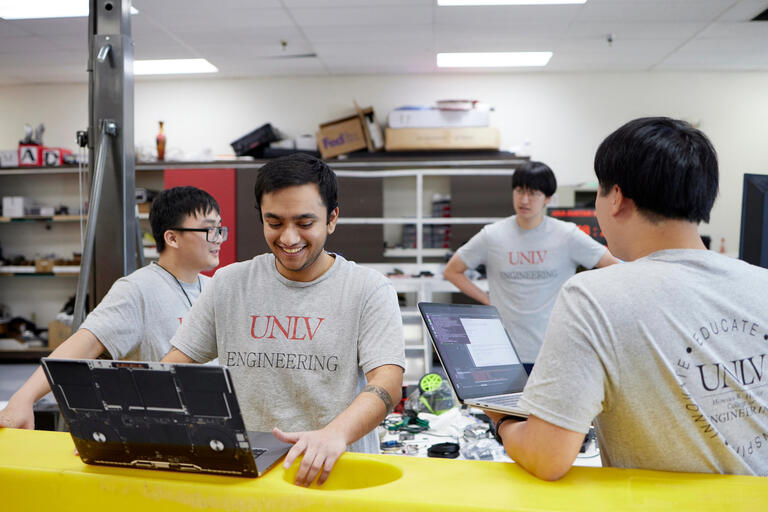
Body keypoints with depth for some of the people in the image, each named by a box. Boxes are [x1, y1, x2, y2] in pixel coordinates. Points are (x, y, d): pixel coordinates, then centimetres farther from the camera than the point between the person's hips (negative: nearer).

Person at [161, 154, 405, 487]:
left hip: (336, 472, -2)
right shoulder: (229, 284, 12)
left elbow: (388, 382, -9)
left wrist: (335, 434, -27)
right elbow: (177, 364, 13)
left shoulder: (370, 289, 2)